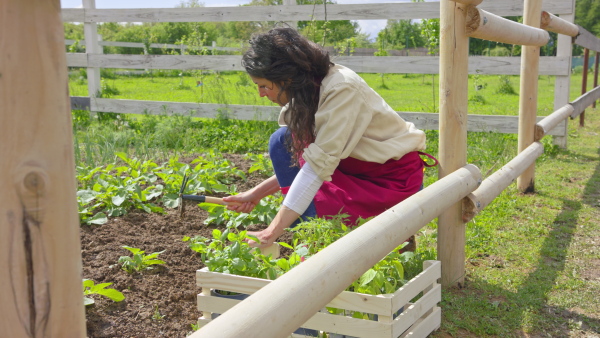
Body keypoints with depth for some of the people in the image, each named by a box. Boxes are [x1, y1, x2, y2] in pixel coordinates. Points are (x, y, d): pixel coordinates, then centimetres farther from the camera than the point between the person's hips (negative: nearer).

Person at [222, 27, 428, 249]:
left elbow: (319, 166, -30)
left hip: (395, 179, -8)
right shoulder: (306, 89, -2)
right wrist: (256, 194, 2)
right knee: (282, 142, -6)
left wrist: (271, 233, -30)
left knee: (304, 215, -23)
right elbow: (307, 160, 8)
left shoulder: (341, 89, -27)